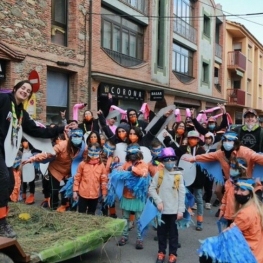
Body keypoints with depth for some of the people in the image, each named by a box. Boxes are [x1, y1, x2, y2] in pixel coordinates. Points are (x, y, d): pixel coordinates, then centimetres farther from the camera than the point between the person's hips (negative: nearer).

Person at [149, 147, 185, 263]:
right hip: (162, 209, 1)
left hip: (174, 210, -1)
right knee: (161, 232, 12)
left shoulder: (179, 175, -3)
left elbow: (182, 193, -2)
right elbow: (152, 189, 0)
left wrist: (180, 210, -5)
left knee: (173, 232, 9)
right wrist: (158, 201, -12)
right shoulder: (158, 174, -1)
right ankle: (161, 252, 28)